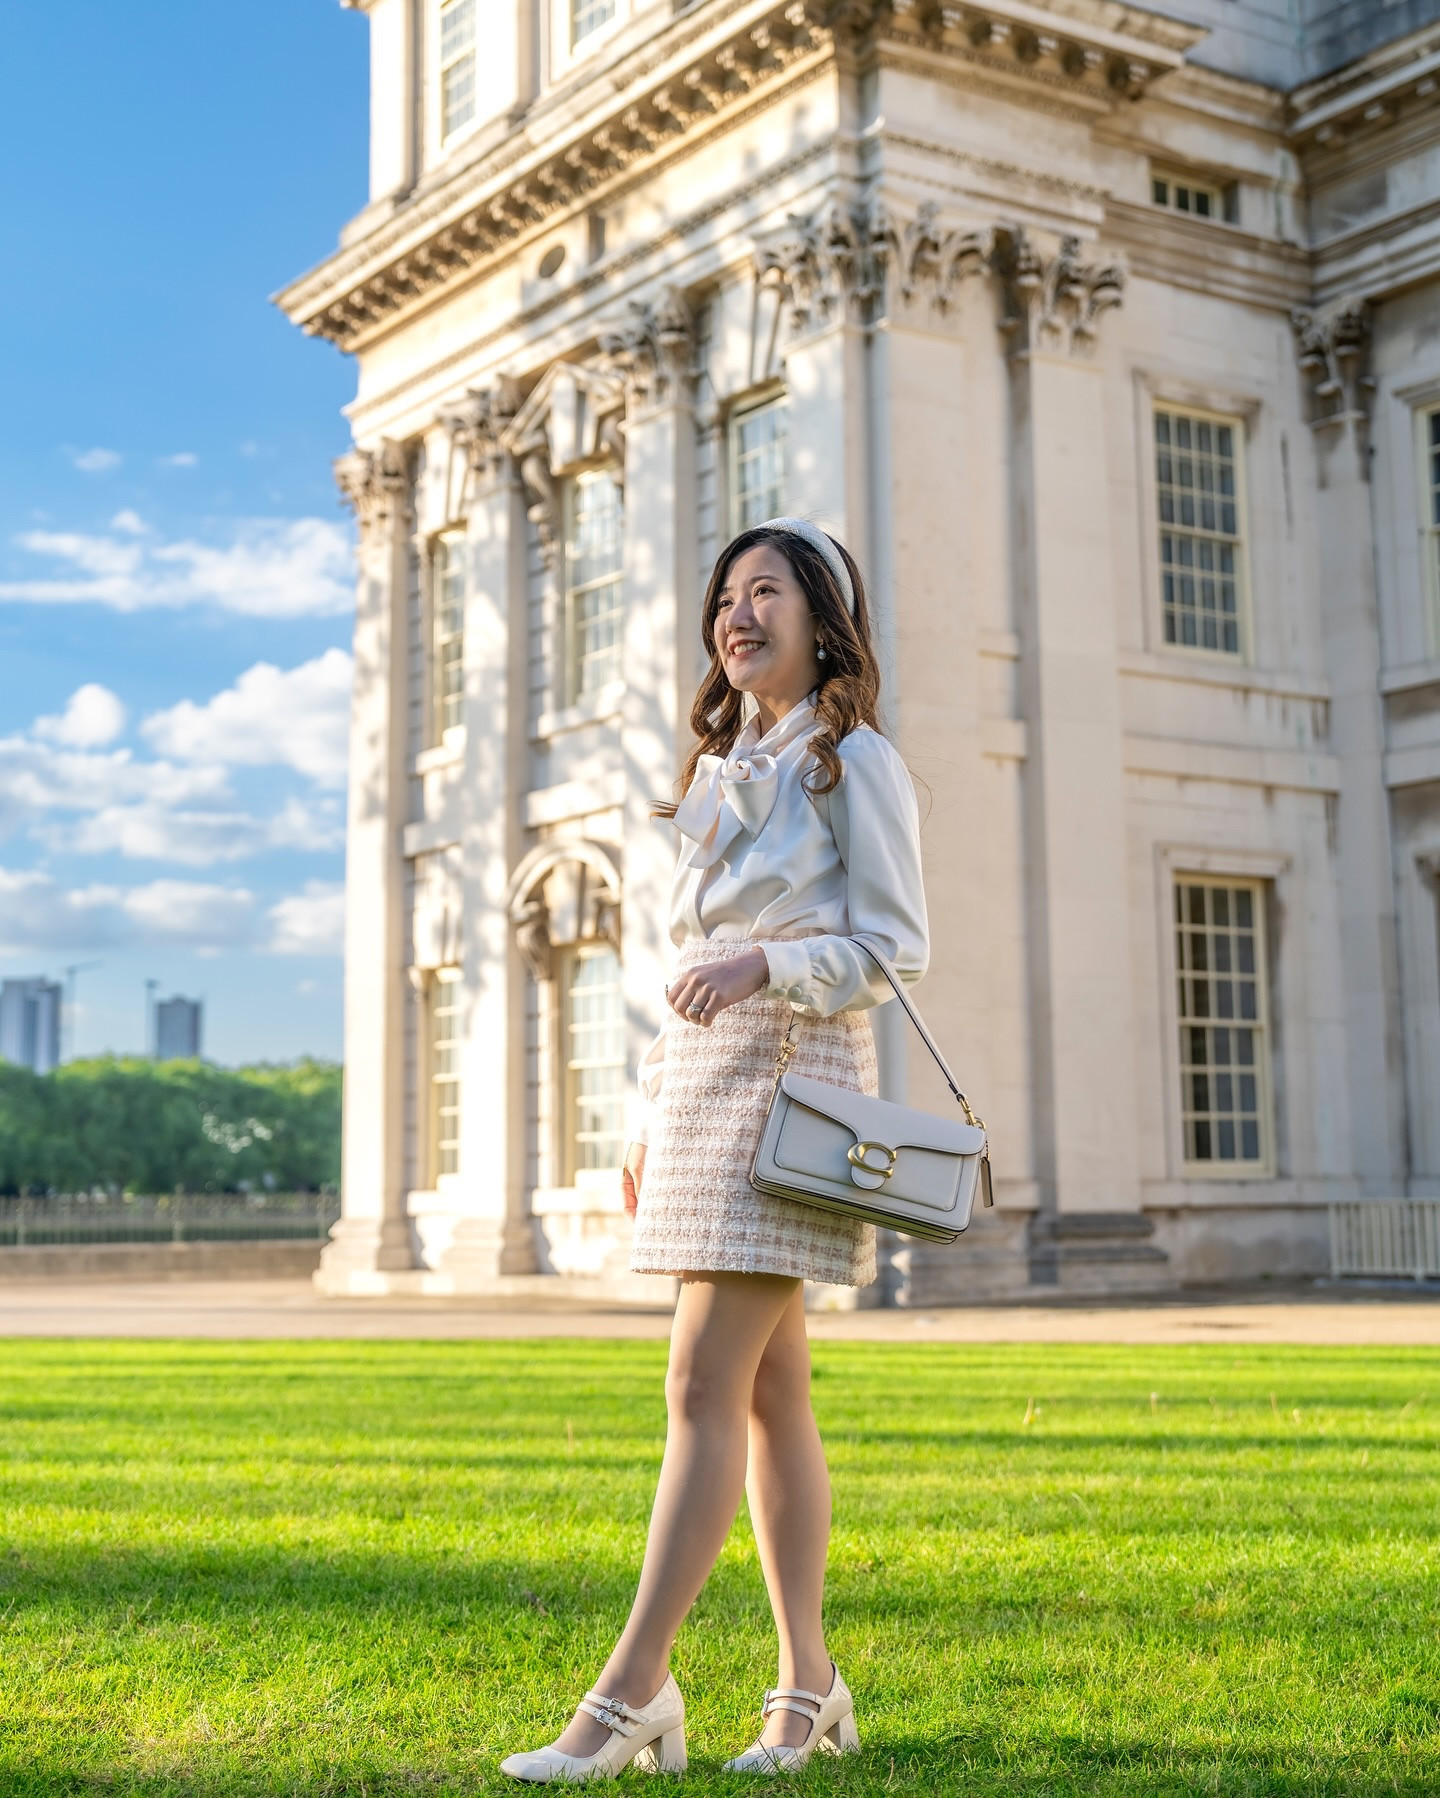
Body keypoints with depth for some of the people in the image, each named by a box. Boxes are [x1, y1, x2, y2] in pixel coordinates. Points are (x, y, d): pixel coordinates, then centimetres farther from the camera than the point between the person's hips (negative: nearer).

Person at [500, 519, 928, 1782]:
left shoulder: (856, 761, -1)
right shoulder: (729, 769, 21)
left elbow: (897, 946, -8)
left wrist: (766, 965, -22)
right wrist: (653, 1121, 17)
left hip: (790, 1079, -8)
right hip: (704, 1077, 8)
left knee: (705, 1386, -12)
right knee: (770, 1390, 7)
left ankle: (633, 1692, -10)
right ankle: (809, 1687, 13)